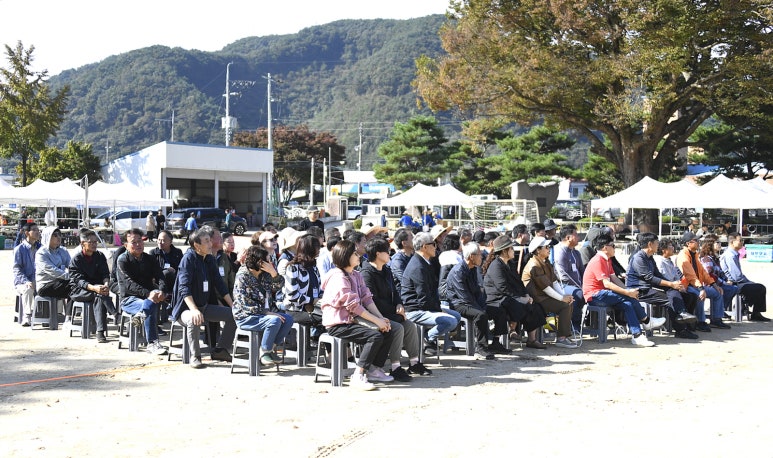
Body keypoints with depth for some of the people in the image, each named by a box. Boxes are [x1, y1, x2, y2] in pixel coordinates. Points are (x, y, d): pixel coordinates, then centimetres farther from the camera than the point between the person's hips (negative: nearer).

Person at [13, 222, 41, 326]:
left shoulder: (40, 248, 14)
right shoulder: (19, 249, -1)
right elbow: (16, 269, -7)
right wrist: (26, 282, -23)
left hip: (38, 281, 4)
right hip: (22, 283, -4)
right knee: (28, 289, -37)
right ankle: (27, 316, -27)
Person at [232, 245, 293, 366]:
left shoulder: (264, 274, 6)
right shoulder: (243, 277, -15)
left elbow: (278, 286, 4)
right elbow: (246, 305, -20)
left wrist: (273, 272, -15)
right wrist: (267, 312, -24)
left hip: (264, 313, 8)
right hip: (246, 317, -8)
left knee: (288, 319, -10)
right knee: (275, 321, -29)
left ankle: (271, 348, 1)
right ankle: (264, 352, -11)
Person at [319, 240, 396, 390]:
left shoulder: (356, 275, 14)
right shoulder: (339, 277, -16)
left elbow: (367, 298, 7)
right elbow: (353, 306, -20)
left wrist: (381, 318, -7)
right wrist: (377, 321, -18)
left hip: (353, 320, 9)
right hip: (338, 324, -9)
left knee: (388, 332, -3)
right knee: (375, 335, -25)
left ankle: (374, 369, 7)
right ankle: (358, 376, -21)